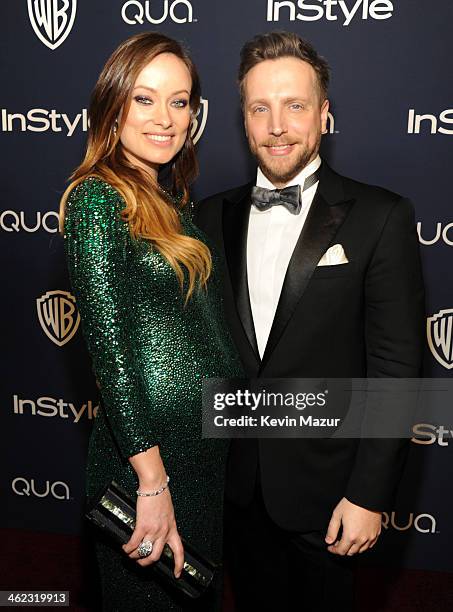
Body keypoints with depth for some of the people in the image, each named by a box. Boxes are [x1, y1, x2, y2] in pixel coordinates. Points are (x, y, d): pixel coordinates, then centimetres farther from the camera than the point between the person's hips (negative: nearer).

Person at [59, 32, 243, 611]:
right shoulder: (98, 198, -16)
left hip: (208, 448, 8)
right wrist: (152, 482, -21)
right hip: (148, 450, -8)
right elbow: (110, 349, -22)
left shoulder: (168, 202, 10)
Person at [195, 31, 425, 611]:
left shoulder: (380, 218, -12)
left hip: (323, 486, -3)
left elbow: (395, 367, -12)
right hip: (236, 482, 4)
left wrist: (369, 495, -13)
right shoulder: (213, 216, 1)